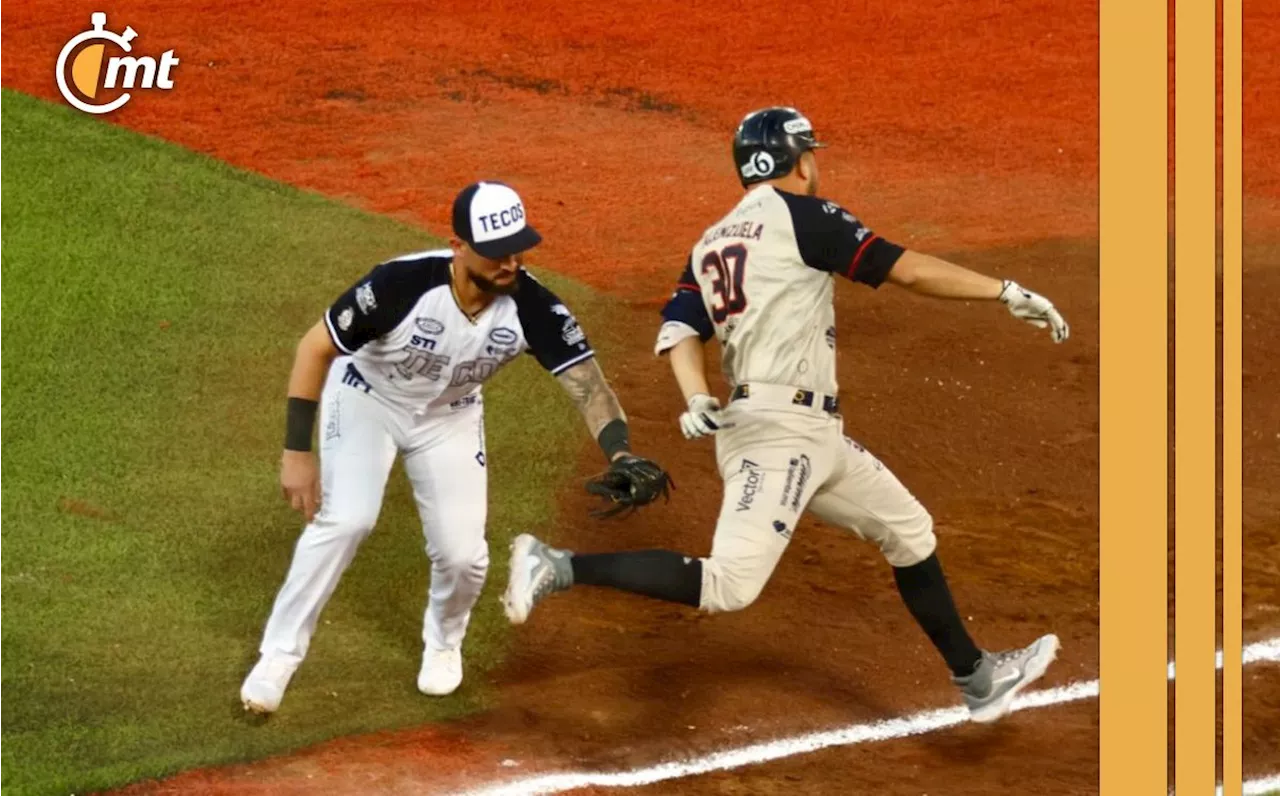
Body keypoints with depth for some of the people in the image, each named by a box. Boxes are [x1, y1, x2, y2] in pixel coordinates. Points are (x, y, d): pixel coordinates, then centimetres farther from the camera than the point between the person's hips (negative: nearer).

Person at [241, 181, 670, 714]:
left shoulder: (532, 308, -29)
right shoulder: (403, 284, -36)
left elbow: (586, 383, -33)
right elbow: (316, 347, -25)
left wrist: (619, 454, -53)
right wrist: (297, 452, -27)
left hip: (450, 418, 3)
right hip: (367, 398, -3)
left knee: (463, 555, -6)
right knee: (345, 520, -23)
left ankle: (443, 643, 29)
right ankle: (278, 656, -4)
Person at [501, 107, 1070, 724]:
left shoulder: (711, 243, 18)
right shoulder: (801, 216, -4)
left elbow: (678, 330, 4)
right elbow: (907, 269, -7)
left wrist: (698, 401, -11)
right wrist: (1008, 293, -2)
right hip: (780, 429, -10)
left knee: (908, 531, 18)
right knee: (727, 585, -18)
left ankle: (974, 678, 25)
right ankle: (560, 568, -17)